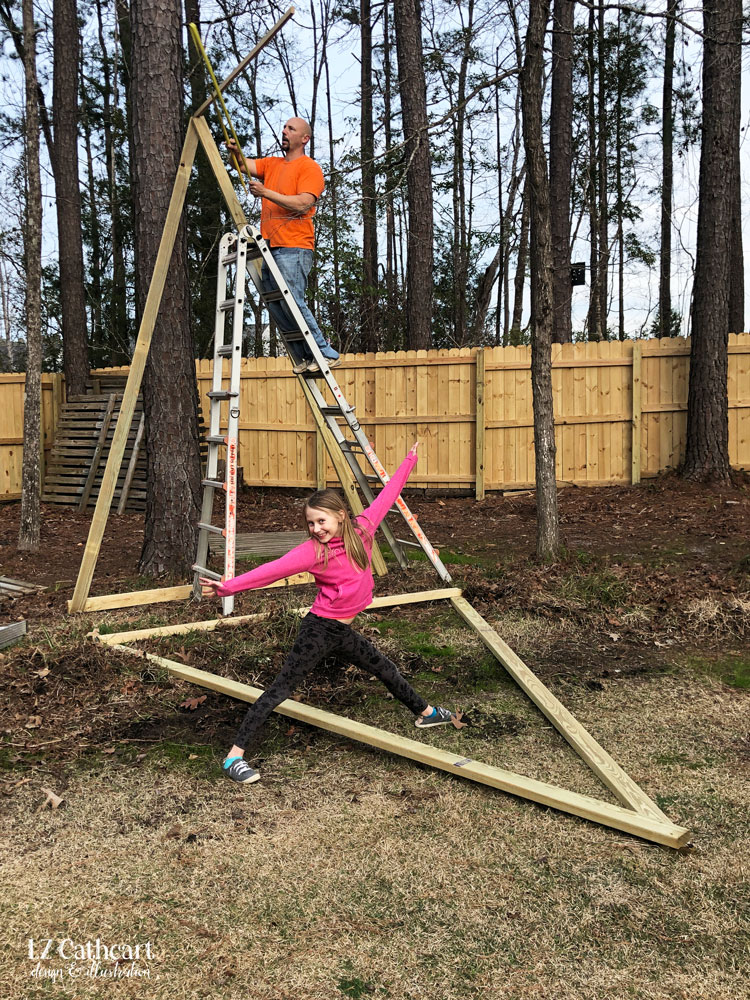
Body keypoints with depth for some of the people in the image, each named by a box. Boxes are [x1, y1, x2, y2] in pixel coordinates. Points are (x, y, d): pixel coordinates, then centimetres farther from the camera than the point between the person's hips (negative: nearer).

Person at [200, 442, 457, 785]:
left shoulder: (361, 530, -2)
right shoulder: (313, 551, -16)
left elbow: (385, 497, 8)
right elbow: (273, 570, -25)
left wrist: (409, 461, 17)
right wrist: (227, 587, -35)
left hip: (343, 631, 6)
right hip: (319, 629, -6)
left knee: (384, 669, 23)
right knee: (282, 687, -10)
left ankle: (425, 713, 47)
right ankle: (235, 755, -11)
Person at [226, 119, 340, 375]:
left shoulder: (309, 167, -1)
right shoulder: (272, 164, 22)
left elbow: (303, 204, -14)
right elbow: (243, 165, 12)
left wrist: (266, 193, -16)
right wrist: (234, 151, -10)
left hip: (294, 248, -8)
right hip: (269, 247, 8)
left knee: (292, 302, -17)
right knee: (275, 307, 4)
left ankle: (327, 354, -10)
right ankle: (304, 359, 9)